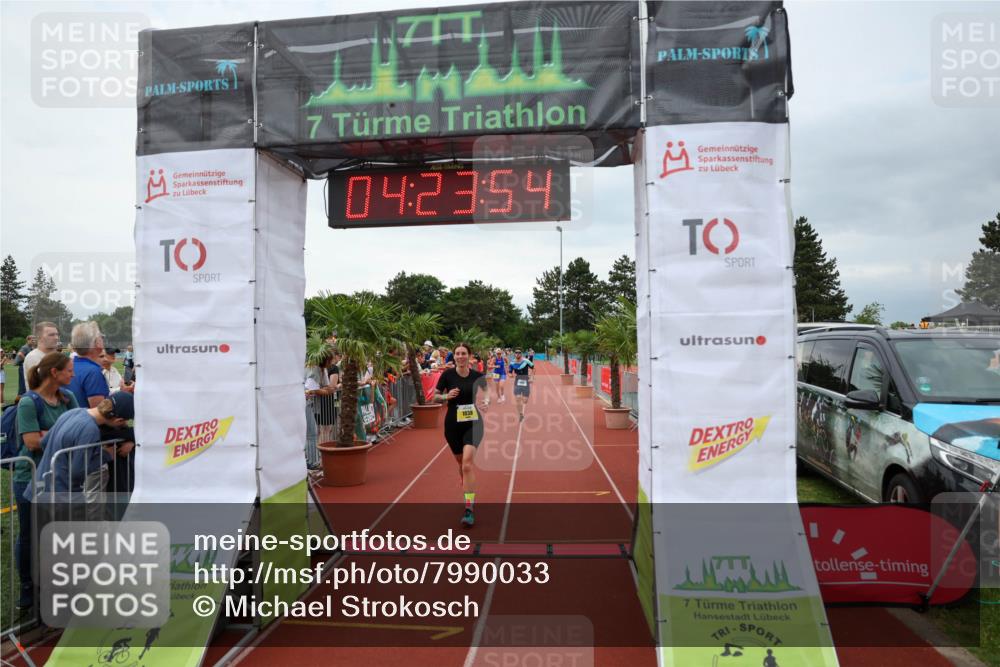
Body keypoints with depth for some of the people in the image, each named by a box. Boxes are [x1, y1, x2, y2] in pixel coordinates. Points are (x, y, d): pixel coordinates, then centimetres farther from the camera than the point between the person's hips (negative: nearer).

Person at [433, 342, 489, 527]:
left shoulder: (477, 375, -4)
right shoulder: (447, 374, -5)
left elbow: (485, 394, 12)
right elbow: (435, 397, 2)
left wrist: (485, 402, -10)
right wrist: (446, 396, -19)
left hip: (472, 424, -2)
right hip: (453, 424, 2)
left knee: (467, 461, -20)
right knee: (462, 463, 16)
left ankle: (469, 509, -18)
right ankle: (470, 495, 43)